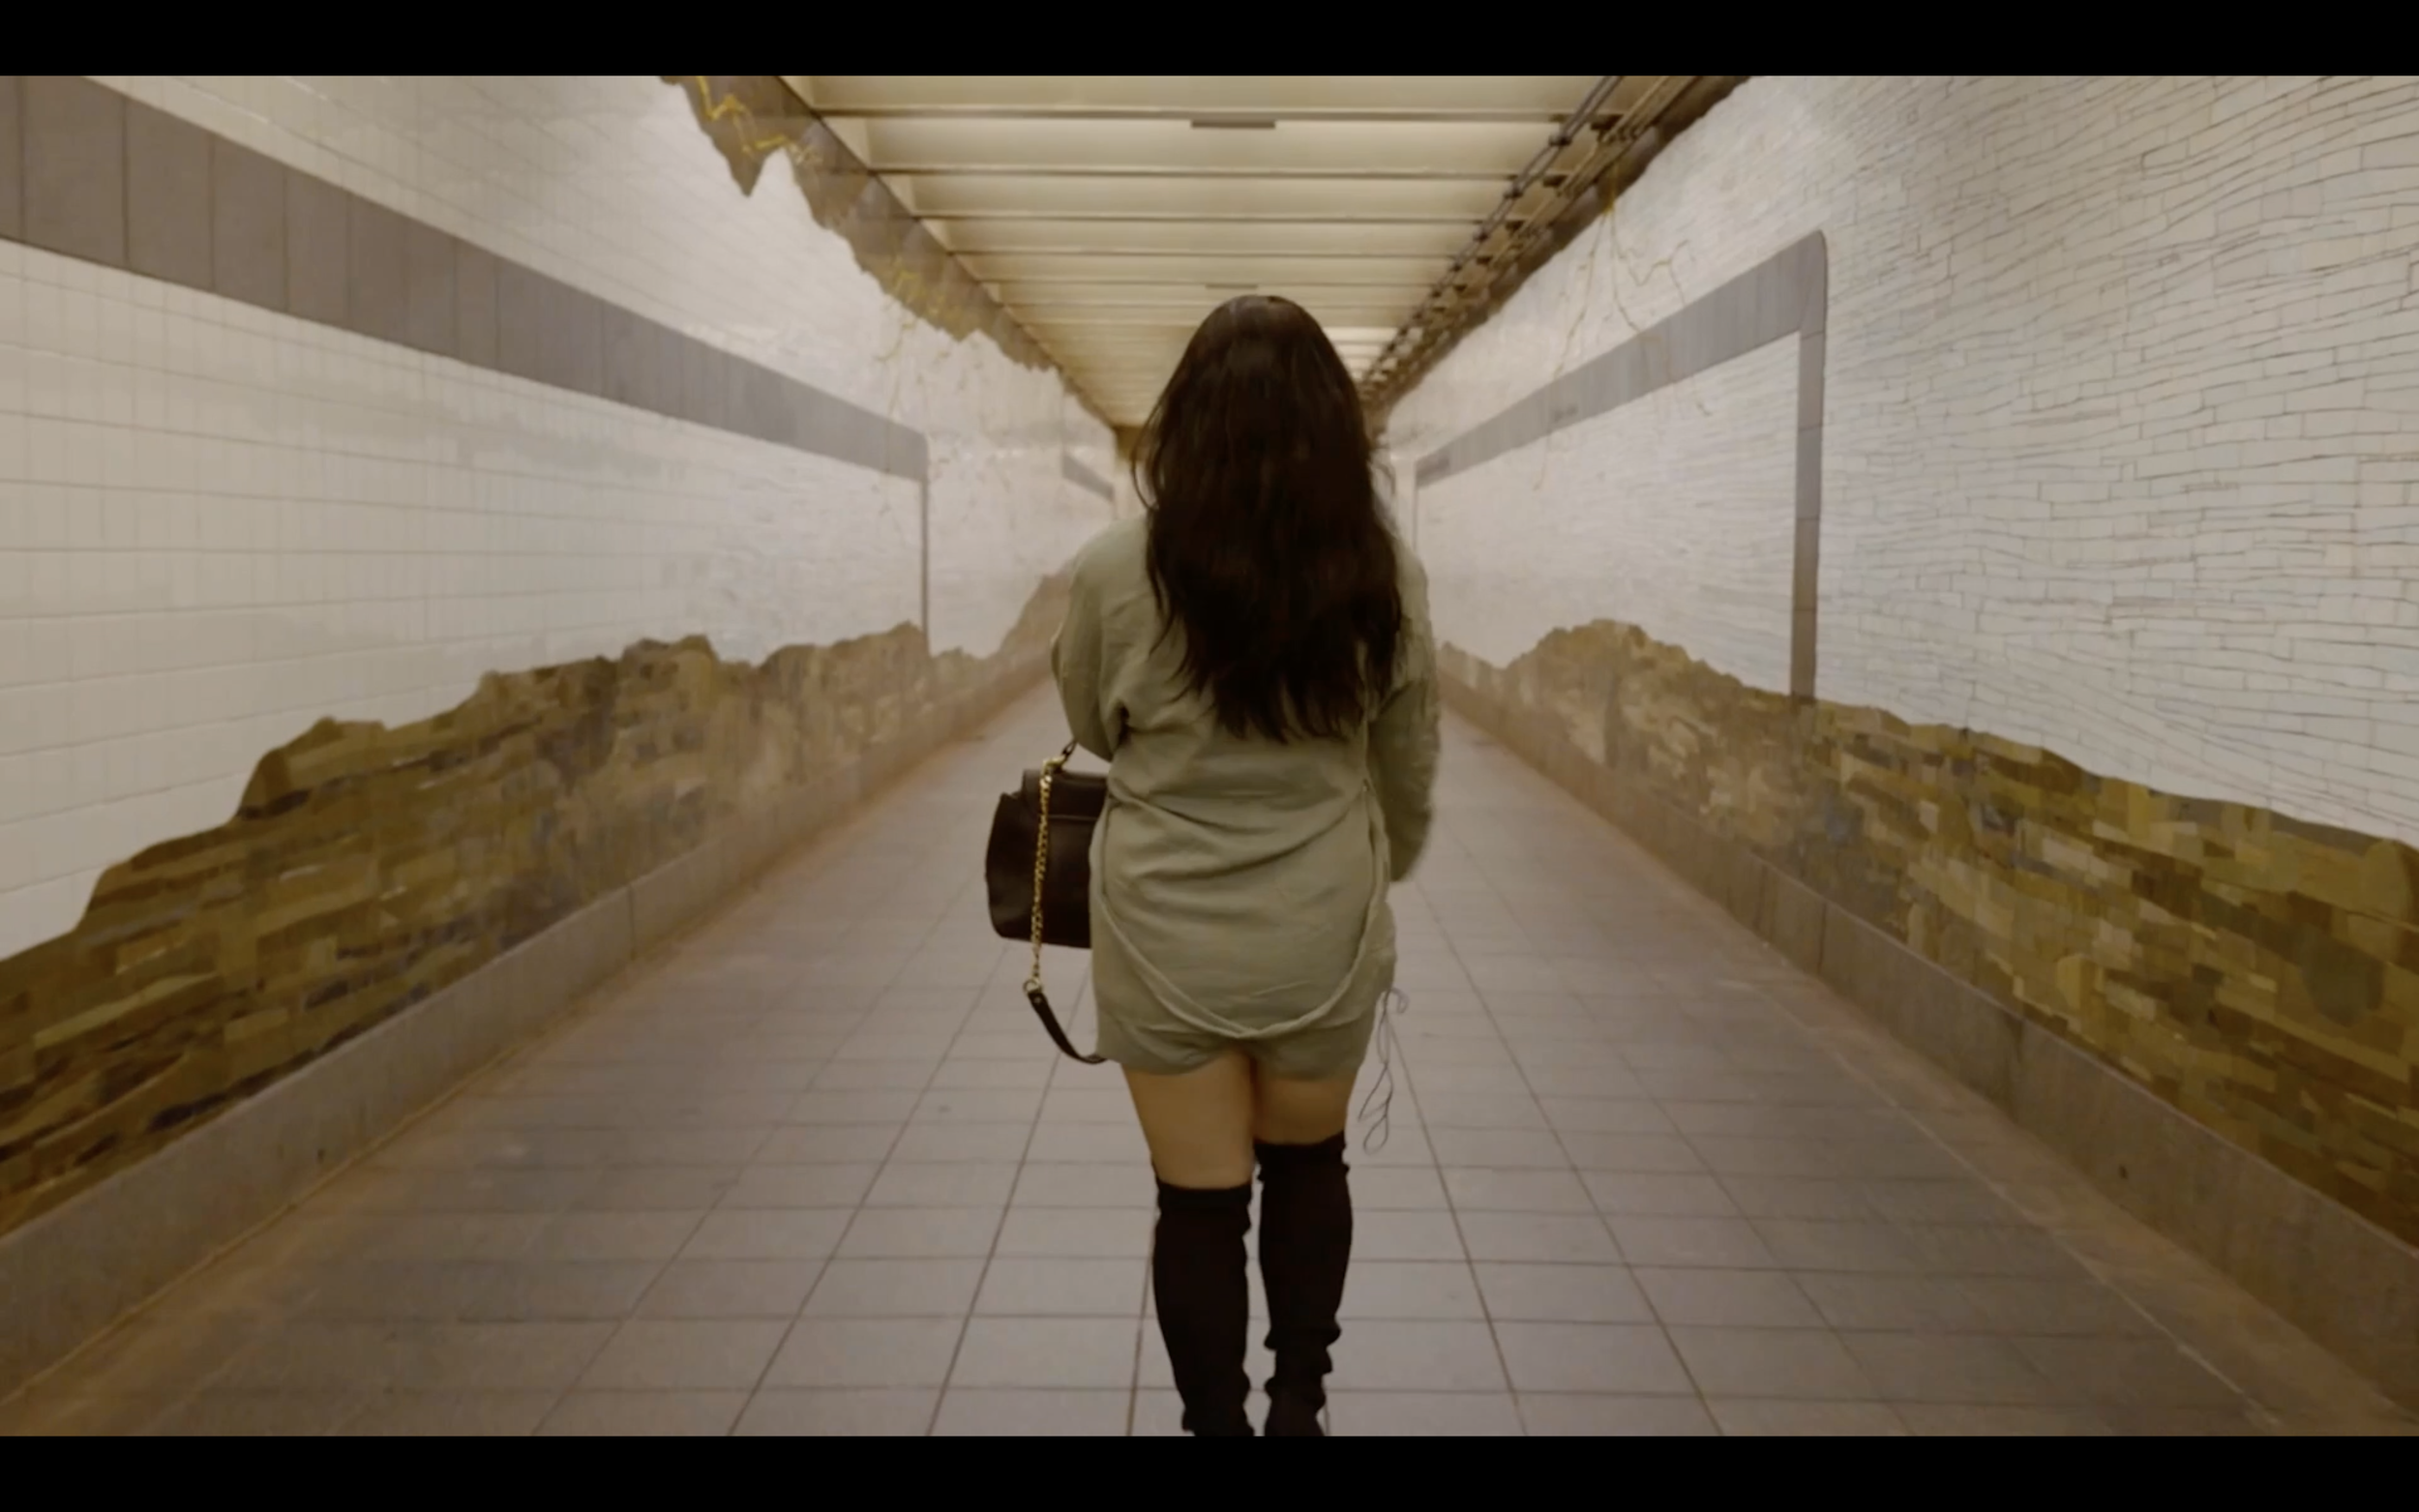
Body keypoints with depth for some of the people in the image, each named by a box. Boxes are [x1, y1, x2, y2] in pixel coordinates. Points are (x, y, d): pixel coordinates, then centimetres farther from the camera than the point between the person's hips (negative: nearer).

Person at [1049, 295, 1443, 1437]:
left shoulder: (1118, 571, -13)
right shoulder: (1384, 575, -8)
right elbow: (1409, 770, 3)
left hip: (1166, 939, -1)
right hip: (1324, 935, 2)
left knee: (1197, 1204, 13)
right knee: (1308, 1169, 25)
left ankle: (1217, 1422, 25)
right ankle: (1298, 1401, 33)